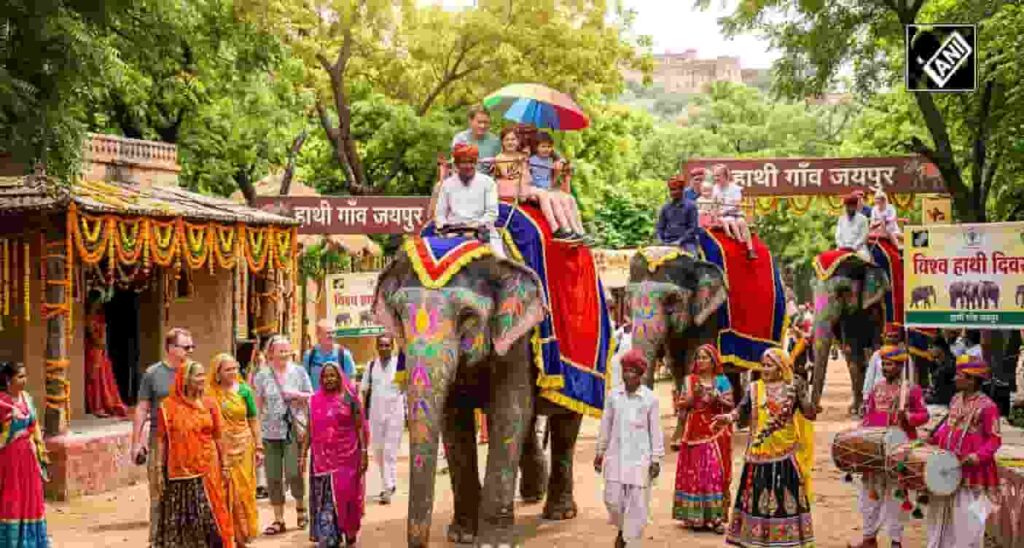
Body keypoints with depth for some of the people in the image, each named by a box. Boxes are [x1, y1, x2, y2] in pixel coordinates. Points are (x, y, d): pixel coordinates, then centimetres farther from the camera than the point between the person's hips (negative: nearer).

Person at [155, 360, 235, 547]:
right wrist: (160, 469, -4)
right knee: (180, 516, 5)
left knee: (209, 512, 4)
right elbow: (162, 440, -2)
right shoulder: (168, 406, -4)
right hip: (179, 470, -2)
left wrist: (224, 464, 6)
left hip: (207, 468, 2)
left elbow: (218, 437, 7)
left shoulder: (209, 404, 3)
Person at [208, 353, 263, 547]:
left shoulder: (244, 390, 1)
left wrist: (259, 447, 2)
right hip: (219, 450, -1)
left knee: (242, 492, 5)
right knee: (223, 494, 2)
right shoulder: (210, 393, -3)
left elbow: (253, 420, 6)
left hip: (242, 448, 1)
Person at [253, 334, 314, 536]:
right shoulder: (262, 376, 4)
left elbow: (312, 398, 9)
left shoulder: (299, 372, 3)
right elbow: (258, 405, 6)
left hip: (294, 430, -1)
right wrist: (256, 431, 2)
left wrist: (298, 395, -9)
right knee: (273, 477, 3)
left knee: (293, 473, -11)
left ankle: (300, 507, 17)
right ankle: (278, 520, 14)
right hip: (270, 432, 1)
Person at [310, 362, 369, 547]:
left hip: (347, 456, -2)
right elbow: (310, 430, 10)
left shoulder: (349, 398, -1)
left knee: (347, 495, 1)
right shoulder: (315, 401, 7)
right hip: (323, 458, 2)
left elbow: (360, 427, -1)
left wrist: (364, 452, -8)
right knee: (325, 499, -1)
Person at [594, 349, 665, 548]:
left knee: (636, 504, -1)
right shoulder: (613, 395, 2)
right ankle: (622, 528, 31)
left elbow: (655, 431, -2)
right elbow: (606, 425, 10)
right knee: (613, 499, 2)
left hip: (639, 458, -2)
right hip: (616, 456, 2)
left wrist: (656, 459, -3)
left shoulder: (650, 398, -6)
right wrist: (600, 452, 13)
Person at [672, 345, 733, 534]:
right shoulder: (689, 380, 7)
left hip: (715, 433, -1)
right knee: (693, 472, 0)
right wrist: (693, 396, -12)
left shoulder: (722, 380, 5)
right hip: (695, 432, 1)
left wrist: (717, 398, -15)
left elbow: (731, 406, 1)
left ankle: (716, 516, -5)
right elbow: (679, 405, 5)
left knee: (715, 472, -6)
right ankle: (695, 516, 7)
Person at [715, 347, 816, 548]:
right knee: (756, 492, 3)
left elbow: (810, 414, -4)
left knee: (786, 493, 1)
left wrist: (801, 395, -19)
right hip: (759, 451, 1)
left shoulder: (792, 388, 1)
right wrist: (730, 417, -23)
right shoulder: (754, 388, 6)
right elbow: (742, 409, -2)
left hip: (785, 451, -1)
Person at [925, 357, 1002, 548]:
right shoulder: (956, 399, 7)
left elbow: (994, 440, -15)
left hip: (971, 469, -8)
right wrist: (933, 439, 11)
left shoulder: (987, 406, -17)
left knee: (966, 516, 1)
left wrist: (978, 456, -27)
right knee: (942, 512, 18)